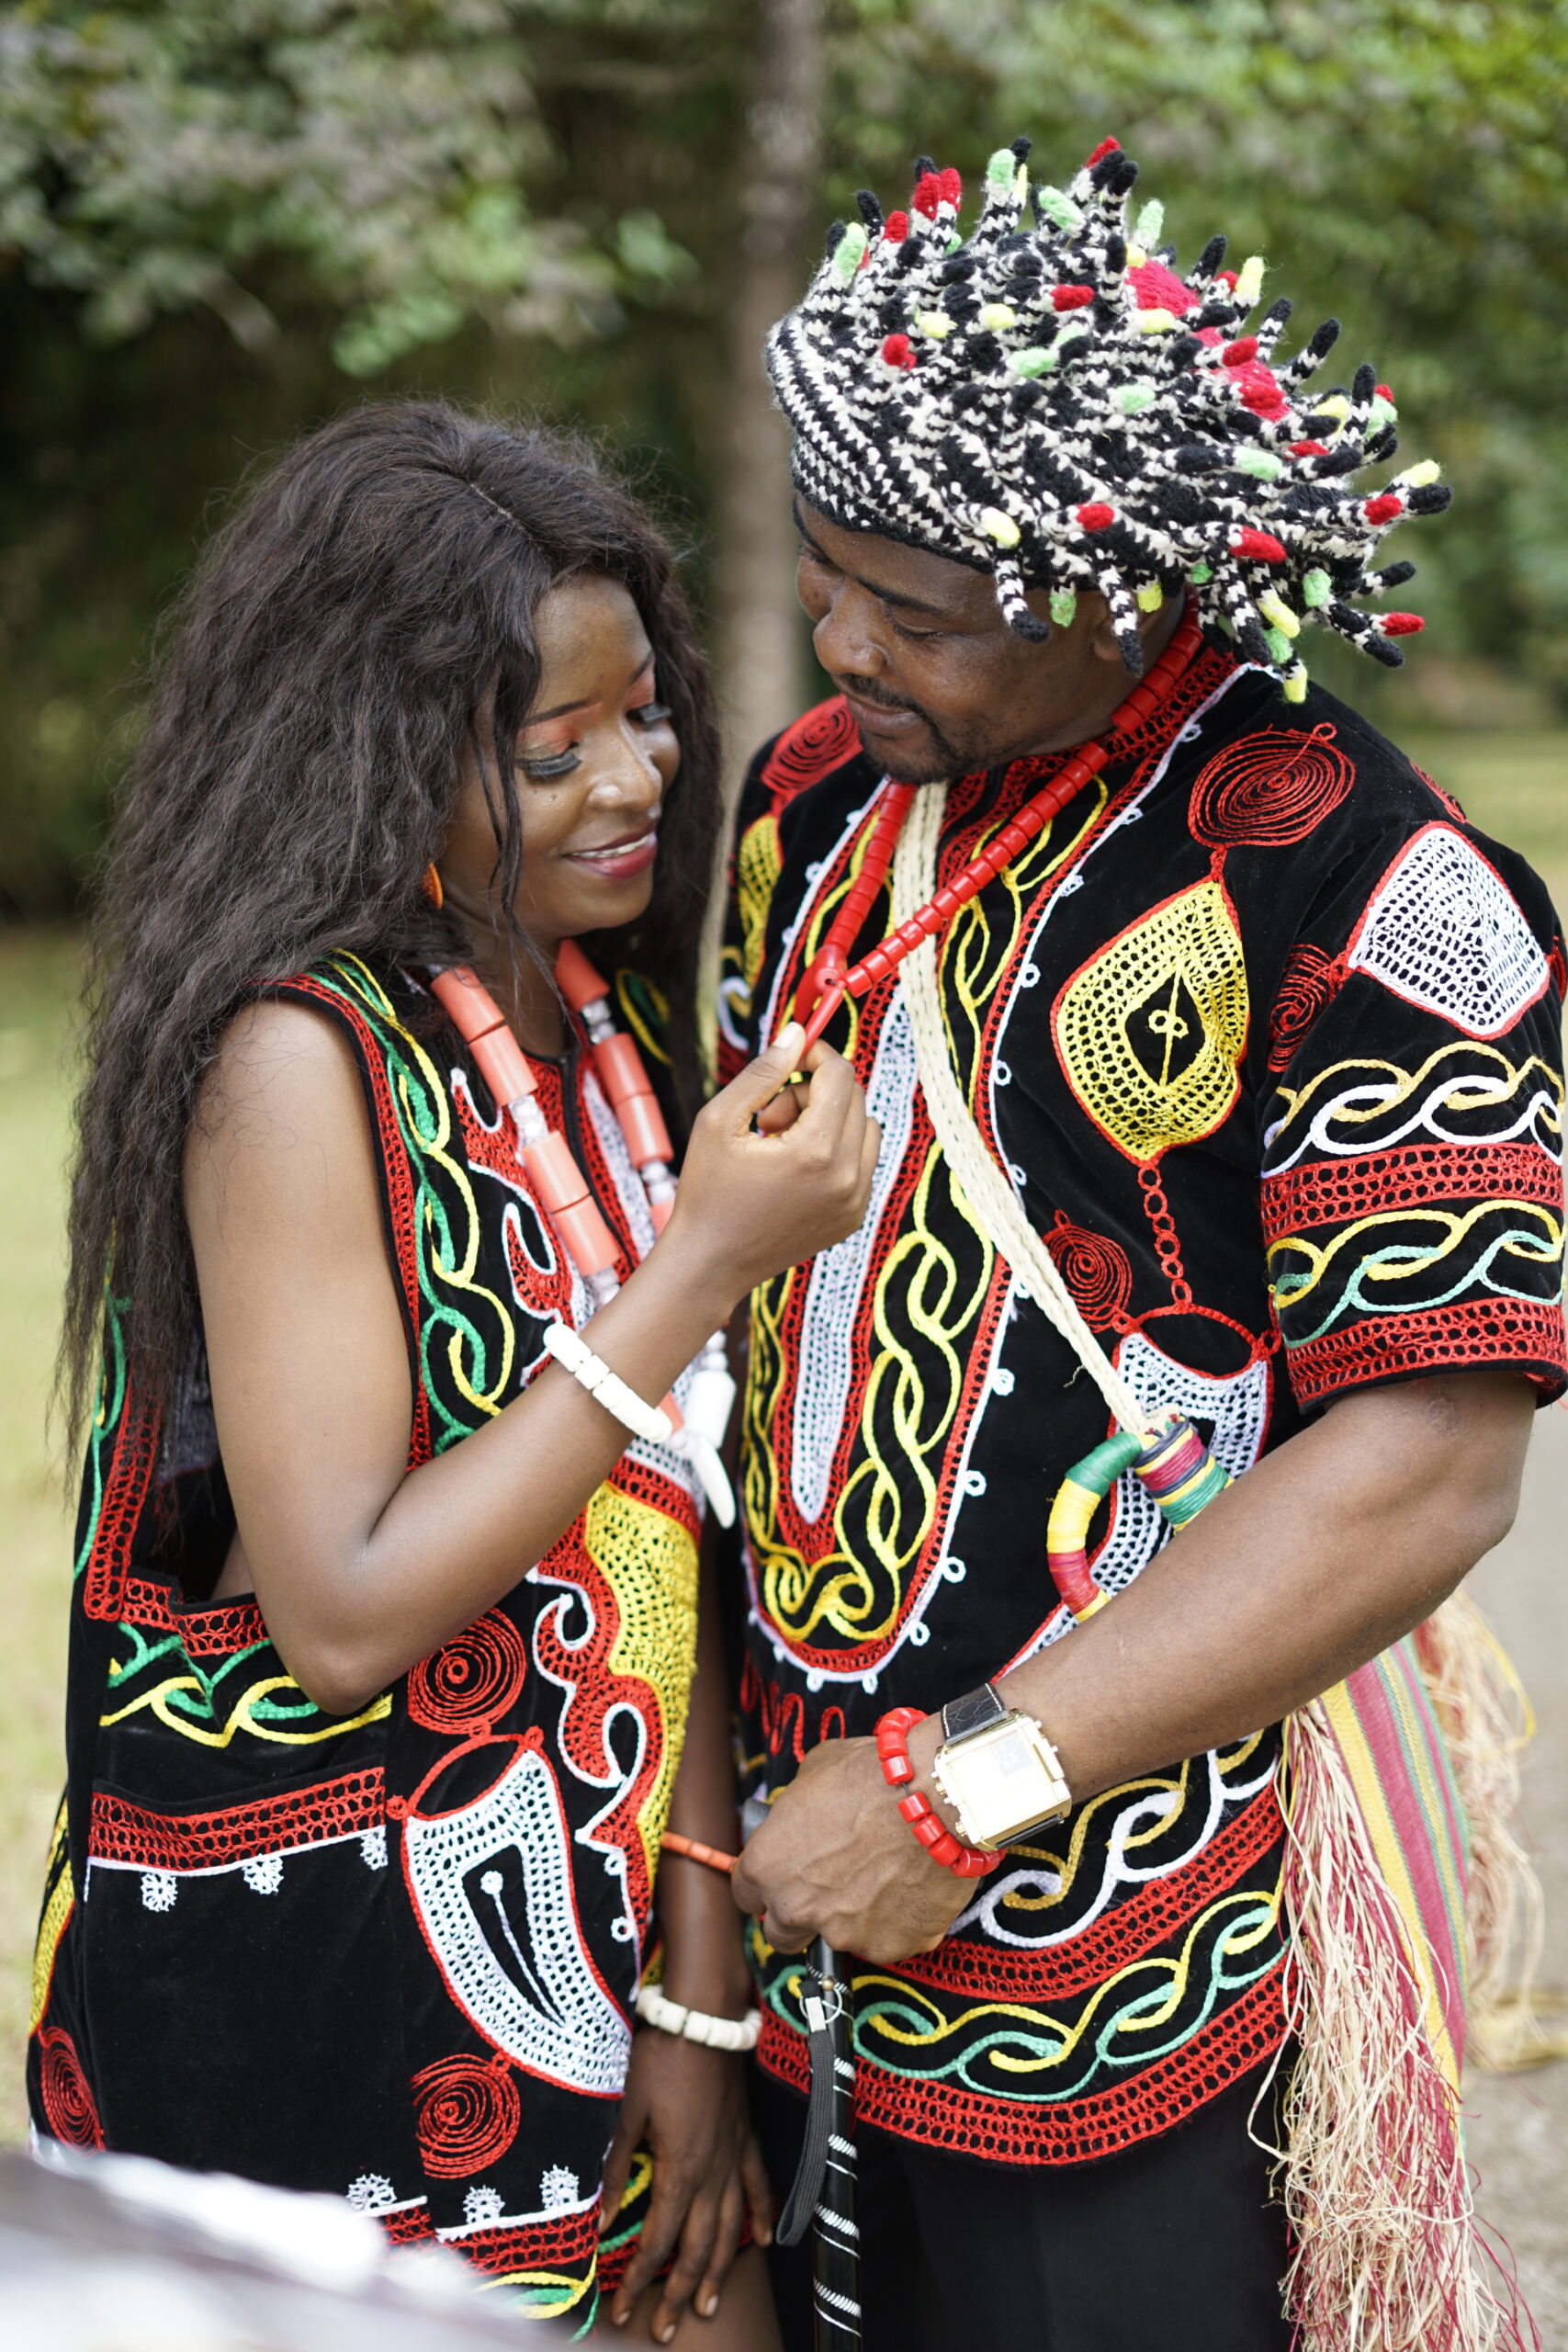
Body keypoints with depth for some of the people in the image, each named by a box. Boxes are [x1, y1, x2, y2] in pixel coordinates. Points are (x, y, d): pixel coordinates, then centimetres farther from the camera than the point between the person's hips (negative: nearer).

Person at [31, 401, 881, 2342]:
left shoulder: (604, 1019, 3)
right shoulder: (299, 1055, -19)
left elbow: (658, 1523, 3)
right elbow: (343, 1611, -22)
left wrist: (703, 1985, 1)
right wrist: (702, 1268, -23)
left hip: (582, 1921, 7)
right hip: (321, 1979, -6)